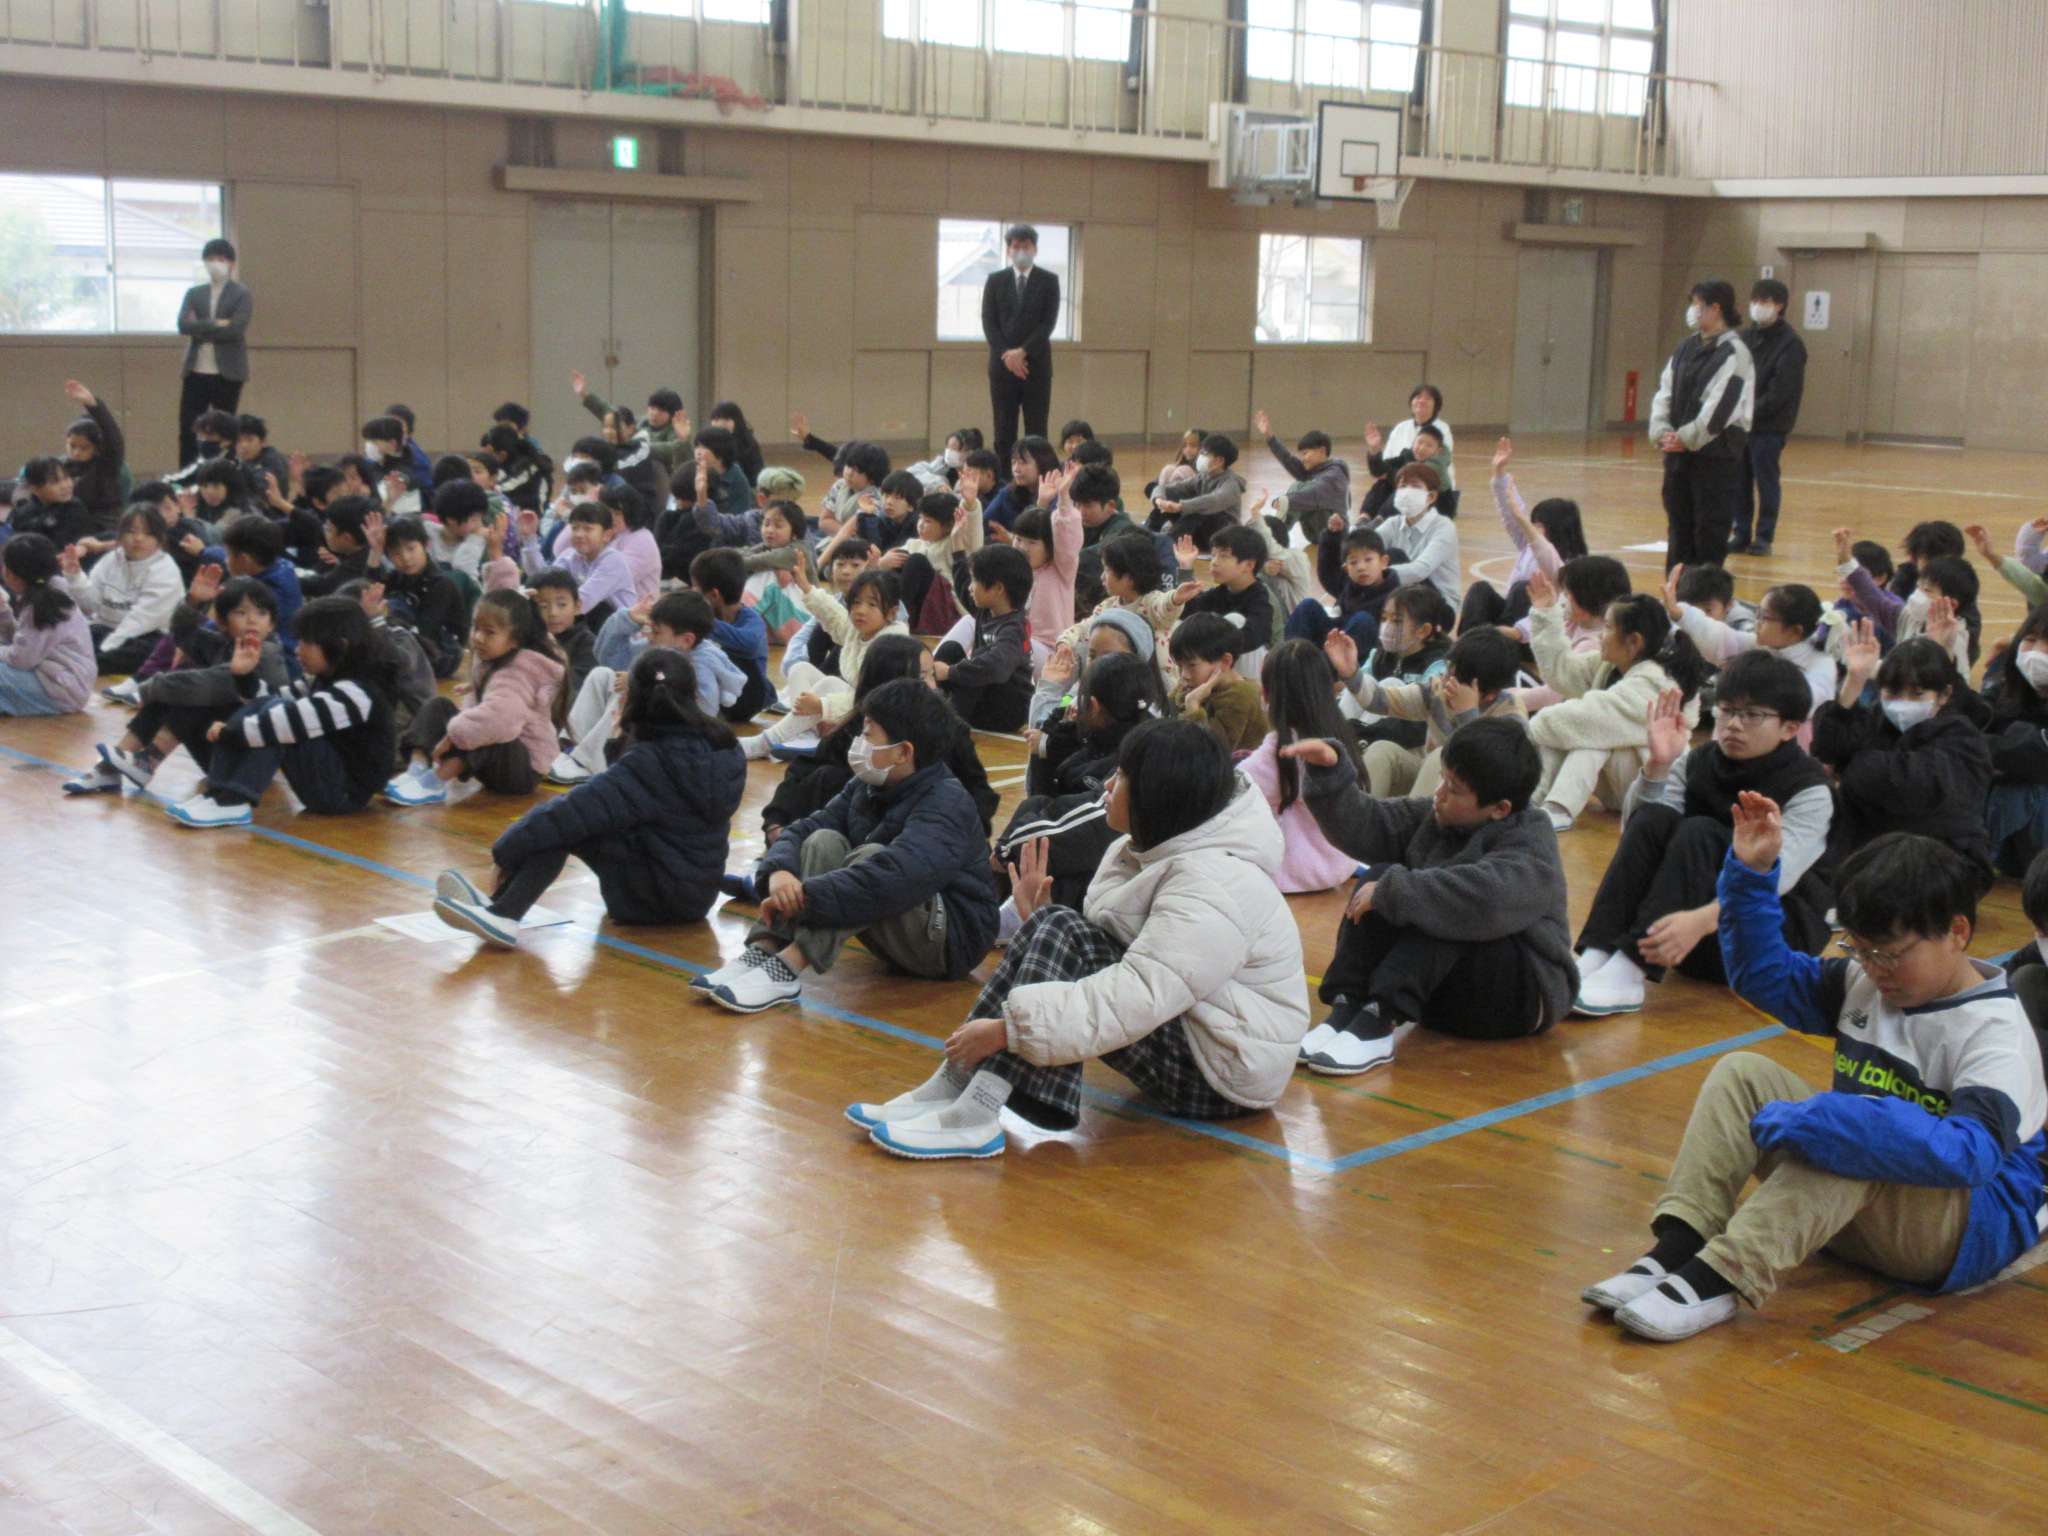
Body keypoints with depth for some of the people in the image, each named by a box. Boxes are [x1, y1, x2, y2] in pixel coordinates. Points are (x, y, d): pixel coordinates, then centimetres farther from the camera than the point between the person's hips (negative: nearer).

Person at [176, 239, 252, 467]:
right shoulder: (194, 293, 12)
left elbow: (236, 329, -13)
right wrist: (215, 324, -14)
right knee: (187, 429, 0)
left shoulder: (242, 295, 2)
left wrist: (201, 328, -7)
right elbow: (183, 324, -3)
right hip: (196, 371, 3)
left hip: (227, 372, -3)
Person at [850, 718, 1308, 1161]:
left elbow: (1138, 999, -33)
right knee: (1052, 927, -9)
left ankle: (974, 1116, -31)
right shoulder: (1161, 849, 8)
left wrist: (1009, 1029, -33)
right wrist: (1038, 918, -5)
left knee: (1062, 934, -24)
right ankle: (951, 1087, -16)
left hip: (1227, 1074, -10)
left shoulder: (1211, 887, -23)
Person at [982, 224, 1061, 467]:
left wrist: (1022, 352, -14)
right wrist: (1006, 354, -11)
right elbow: (988, 322, 3)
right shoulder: (995, 280, 9)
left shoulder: (1048, 281, 4)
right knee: (1004, 430, 2)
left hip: (1036, 363, -1)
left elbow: (1048, 322, -5)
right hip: (1002, 363, 1)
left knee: (1036, 430, -1)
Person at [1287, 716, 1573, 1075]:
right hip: (1439, 992, 7)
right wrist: (1330, 773, -10)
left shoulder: (1531, 846, -18)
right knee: (1379, 876, -11)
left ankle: (1379, 1020, -37)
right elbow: (1364, 825, 7)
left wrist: (1391, 890, -33)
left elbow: (1487, 899, -38)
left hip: (1524, 994, -7)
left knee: (1442, 903, -31)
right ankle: (1346, 1008, -25)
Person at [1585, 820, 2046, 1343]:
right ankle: (1676, 1245, -25)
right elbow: (1767, 973, 20)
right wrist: (1752, 873, 3)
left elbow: (1972, 1153, -37)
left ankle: (1720, 1277, -42)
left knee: (1859, 1137, -35)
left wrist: (1807, 1121, -40)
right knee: (1741, 1072, -5)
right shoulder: (1865, 984, 5)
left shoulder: (1995, 1032, -19)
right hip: (1852, 1207, 8)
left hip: (1974, 1227, -8)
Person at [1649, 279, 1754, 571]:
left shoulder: (1734, 353, -10)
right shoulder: (1685, 349, 13)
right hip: (1678, 451, 7)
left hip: (1716, 453, -7)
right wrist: (1662, 432, -5)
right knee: (1679, 525, 11)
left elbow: (1721, 407, -16)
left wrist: (1686, 438, -15)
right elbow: (1665, 392, 10)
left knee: (1711, 528, -3)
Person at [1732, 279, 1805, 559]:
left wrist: (1754, 411, -16)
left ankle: (1764, 537, 6)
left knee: (1765, 480, -1)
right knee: (1739, 480, 6)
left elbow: (1782, 390, -13)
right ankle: (1742, 535, 15)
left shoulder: (1790, 343, -7)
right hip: (1741, 423, 6)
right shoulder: (1745, 337, 12)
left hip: (1770, 426, -6)